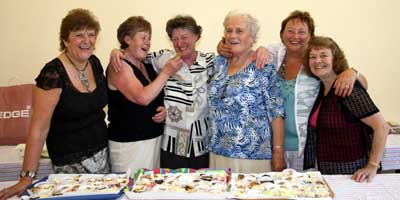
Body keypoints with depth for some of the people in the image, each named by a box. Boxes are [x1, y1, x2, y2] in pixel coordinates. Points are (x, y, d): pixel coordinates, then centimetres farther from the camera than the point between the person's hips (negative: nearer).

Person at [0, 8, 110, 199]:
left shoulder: (95, 63, -1)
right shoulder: (53, 73, -20)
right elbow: (39, 128, -19)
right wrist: (27, 177, -20)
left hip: (103, 152, 6)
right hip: (71, 162, -6)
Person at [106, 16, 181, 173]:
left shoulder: (148, 66, 10)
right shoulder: (119, 66, -9)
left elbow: (158, 99, 22)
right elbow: (142, 98, -22)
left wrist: (164, 110, 0)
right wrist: (166, 72, -16)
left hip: (154, 138, 6)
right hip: (128, 143, -6)